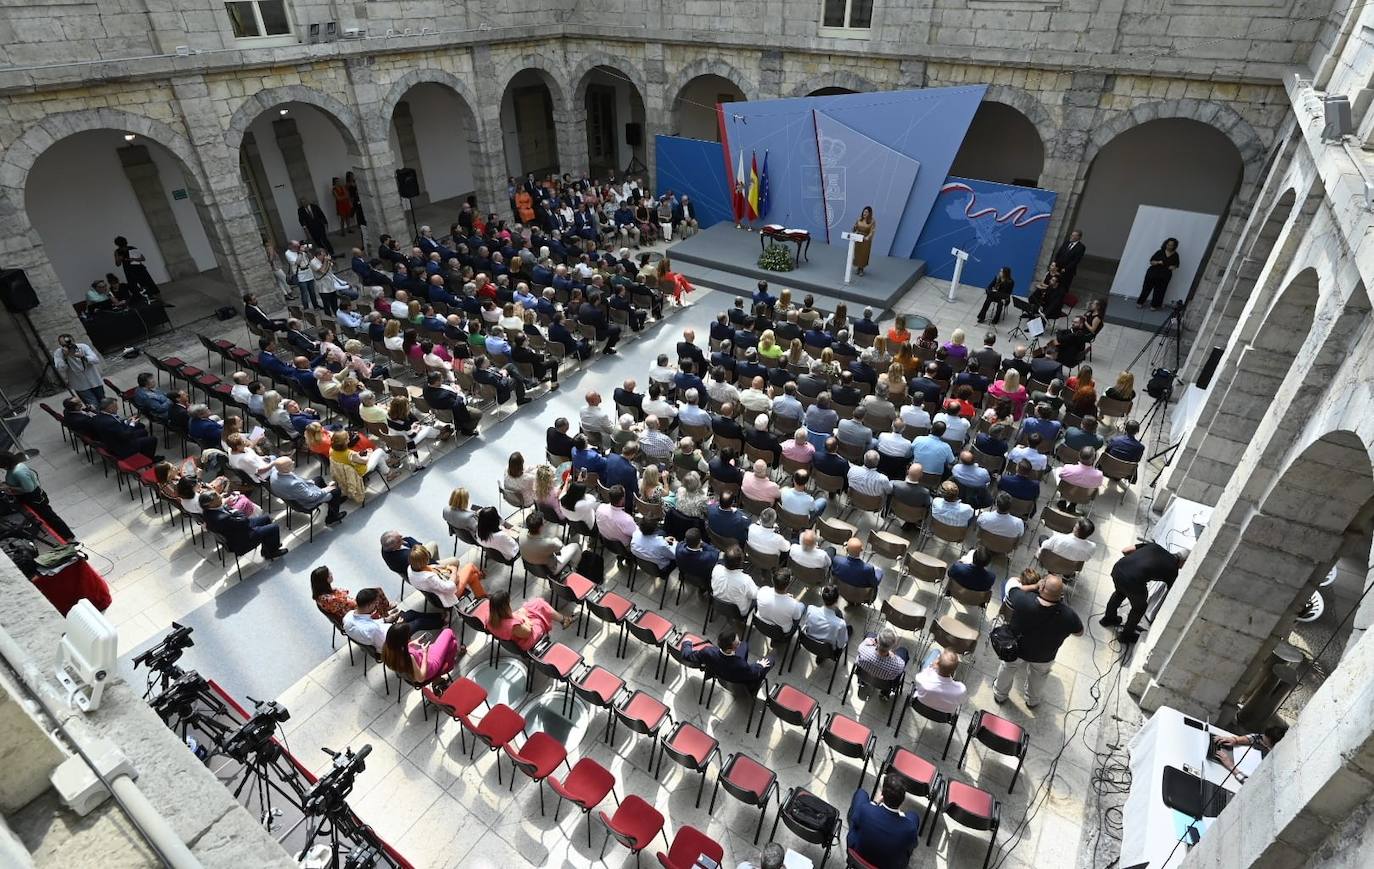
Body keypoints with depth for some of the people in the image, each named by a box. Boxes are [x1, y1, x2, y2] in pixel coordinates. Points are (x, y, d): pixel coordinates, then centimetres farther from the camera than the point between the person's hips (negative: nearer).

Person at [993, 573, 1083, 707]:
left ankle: (999, 694, 56)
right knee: (1038, 676, 34)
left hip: (1016, 648, -1)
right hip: (1043, 657, 1)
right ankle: (1032, 701, 60)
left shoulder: (1023, 601, -40)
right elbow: (1079, 632, -12)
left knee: (1008, 669, 32)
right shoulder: (1068, 615, -36)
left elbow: (1011, 590, -17)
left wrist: (1034, 586, -15)